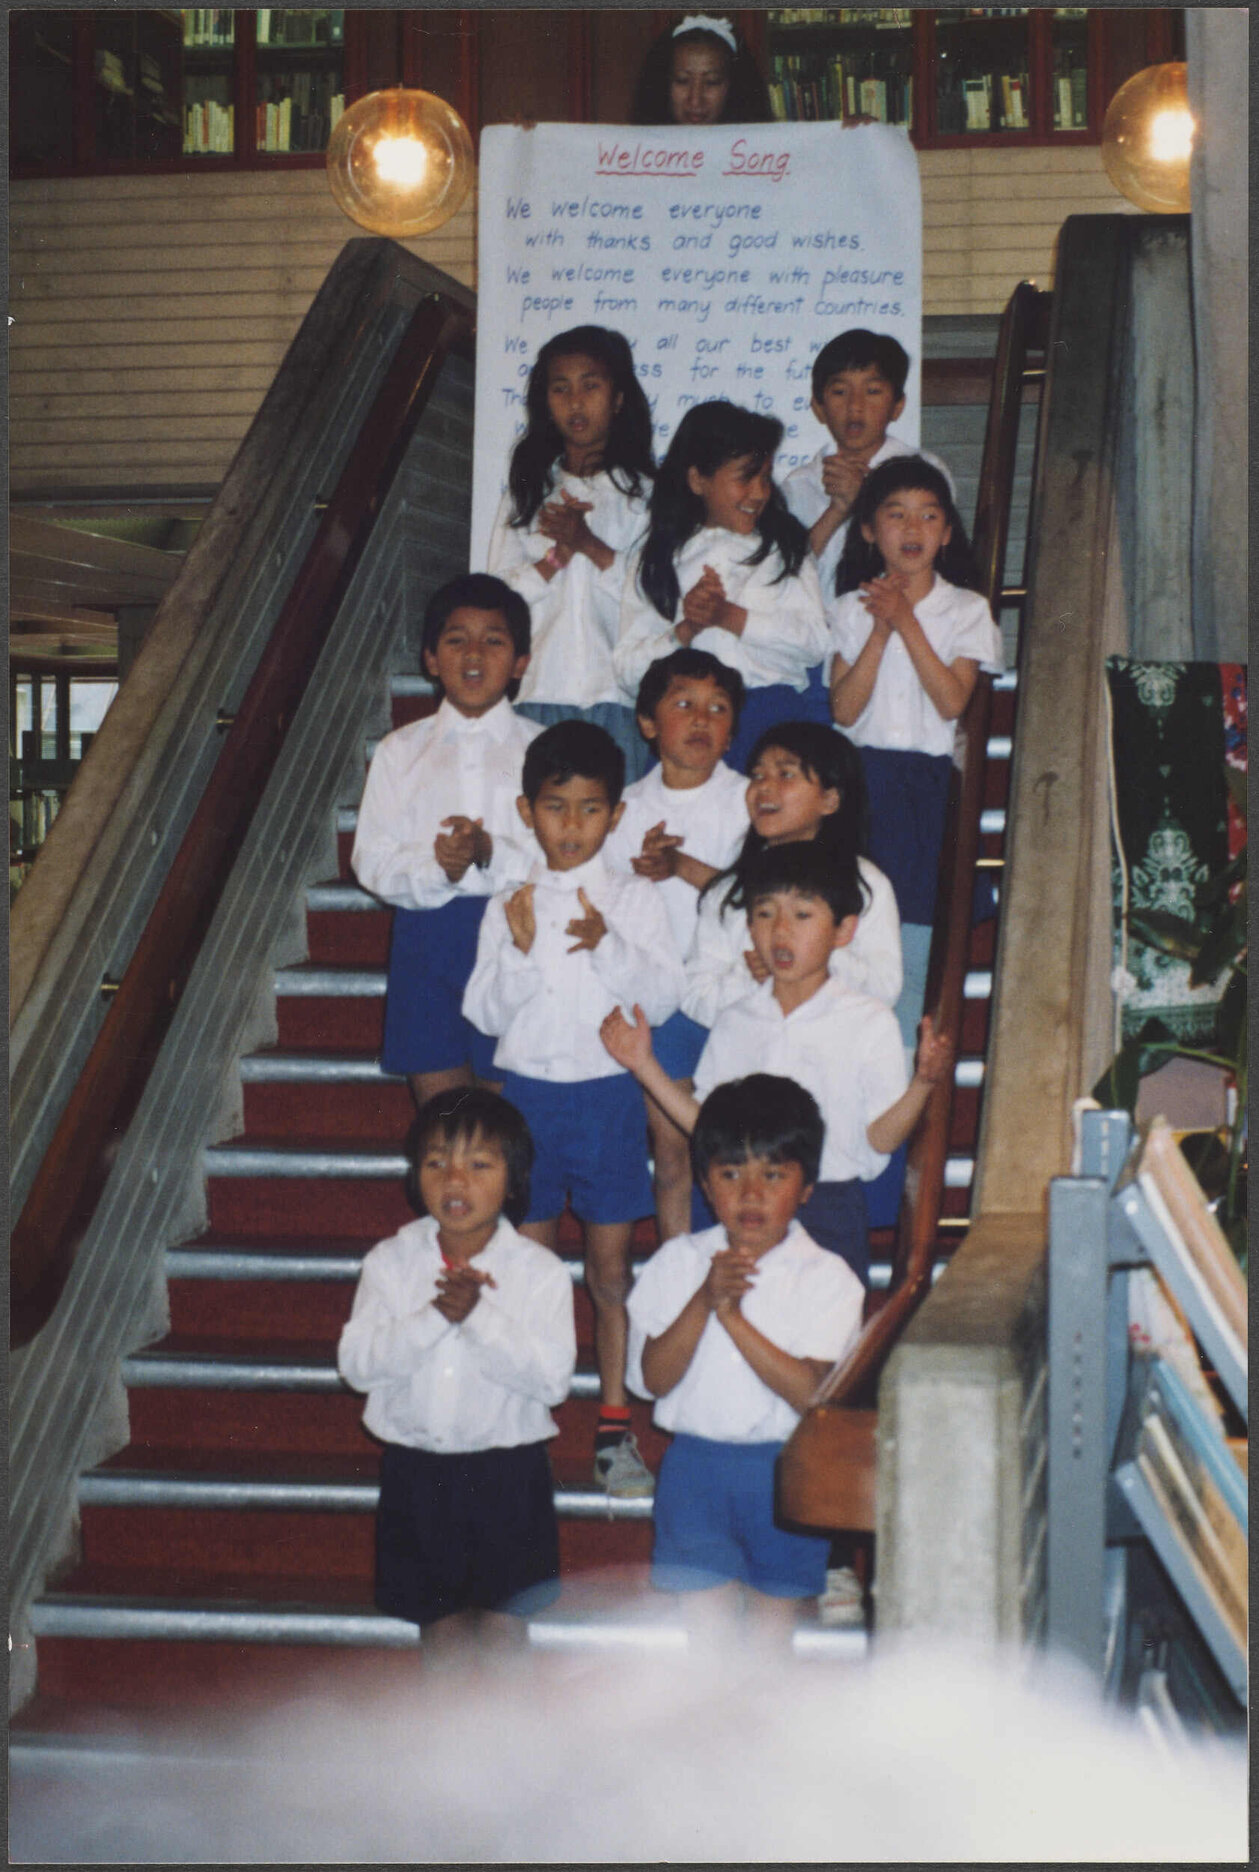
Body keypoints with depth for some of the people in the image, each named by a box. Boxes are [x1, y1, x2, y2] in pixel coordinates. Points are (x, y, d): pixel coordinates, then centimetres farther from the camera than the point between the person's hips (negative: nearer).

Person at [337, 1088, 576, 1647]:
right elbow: (356, 1363, -10)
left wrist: (479, 1317, -25)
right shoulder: (390, 1261, 0)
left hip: (507, 1472, -2)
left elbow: (552, 1377, -16)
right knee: (441, 1622, 12)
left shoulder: (539, 1271, -6)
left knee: (503, 1622, 5)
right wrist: (435, 1318, -22)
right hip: (417, 1469, 2)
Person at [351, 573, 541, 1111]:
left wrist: (491, 853, -21)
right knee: (437, 1097, 4)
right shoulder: (400, 752, 11)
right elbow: (372, 860, 3)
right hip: (424, 932, 2)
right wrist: (434, 865, -16)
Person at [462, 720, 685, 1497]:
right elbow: (486, 1012, 1)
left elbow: (664, 996, -8)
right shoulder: (508, 905, 5)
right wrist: (520, 953, -15)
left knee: (611, 1269, 3)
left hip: (608, 1091, -1)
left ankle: (615, 1428, 12)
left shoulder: (637, 900, 1)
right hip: (526, 1089, 1)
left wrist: (608, 946, -22)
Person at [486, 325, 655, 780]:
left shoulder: (645, 491, 8)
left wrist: (591, 546, -11)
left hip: (617, 695, -2)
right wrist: (556, 555, -7)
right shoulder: (526, 491, 17)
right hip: (538, 690, 2)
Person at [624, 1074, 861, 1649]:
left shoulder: (827, 1278, -7)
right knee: (707, 1613, 0)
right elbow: (653, 1378, -6)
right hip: (696, 1459, 1)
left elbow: (811, 1392, -17)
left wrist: (734, 1317, -20)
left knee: (773, 1612, 6)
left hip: (786, 1467, -1)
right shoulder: (677, 1263, 1)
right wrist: (704, 1301, -18)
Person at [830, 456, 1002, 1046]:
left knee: (913, 922, -5)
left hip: (930, 781, -1)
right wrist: (880, 632, -10)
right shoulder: (853, 608, 9)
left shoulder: (967, 609, 5)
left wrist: (907, 622, -11)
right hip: (864, 775, 1)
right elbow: (843, 709, -2)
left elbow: (952, 701, -9)